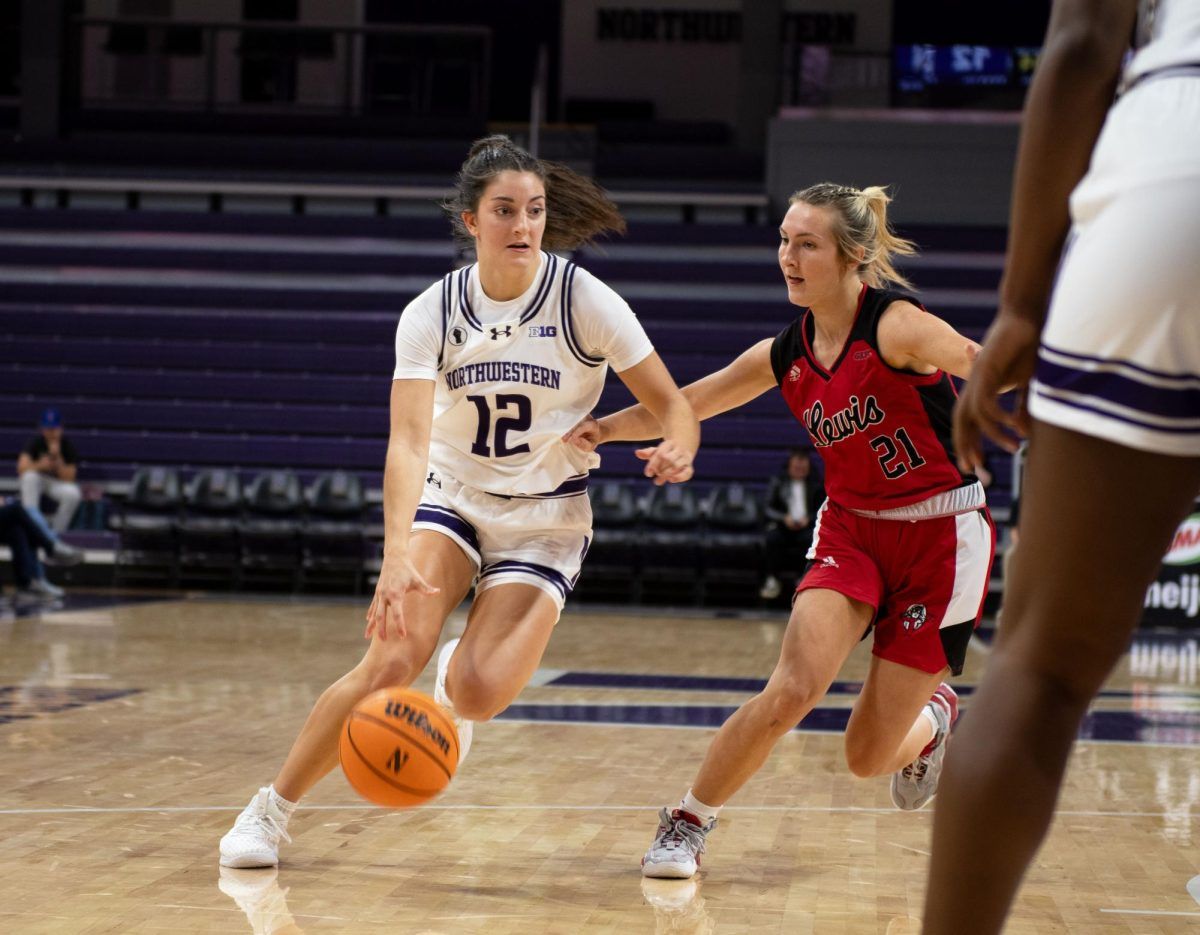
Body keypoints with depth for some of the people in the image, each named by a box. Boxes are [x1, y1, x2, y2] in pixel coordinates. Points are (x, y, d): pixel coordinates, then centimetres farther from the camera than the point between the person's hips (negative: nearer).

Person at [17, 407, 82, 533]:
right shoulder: (36, 442, -13)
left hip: (58, 484, 0)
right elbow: (22, 467, -26)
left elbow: (68, 478, -18)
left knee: (73, 494, -33)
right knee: (30, 476, -35)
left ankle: (57, 531, -13)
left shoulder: (67, 446, -13)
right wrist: (40, 465, -45)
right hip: (38, 481, 0)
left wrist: (57, 457, -30)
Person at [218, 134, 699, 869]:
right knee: (397, 654, -23)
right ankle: (270, 812, -5)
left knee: (475, 694, -19)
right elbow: (409, 439, -24)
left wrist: (677, 449, -35)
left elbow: (673, 404, -9)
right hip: (451, 498, 1)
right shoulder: (432, 314, -12)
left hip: (545, 518, -1)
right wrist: (398, 554, -40)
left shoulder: (586, 301, -14)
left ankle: (463, 672, 22)